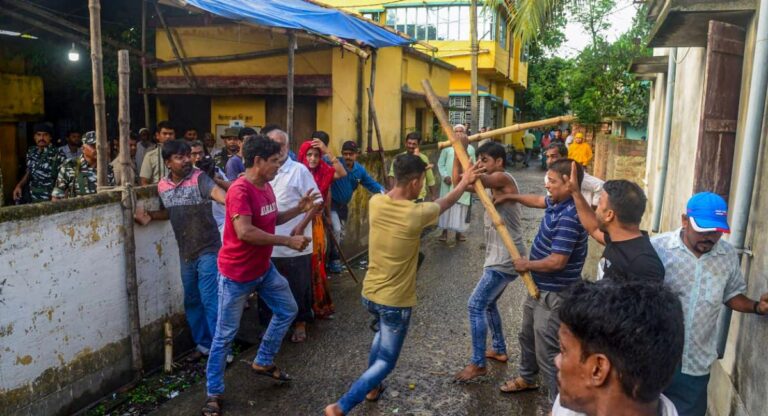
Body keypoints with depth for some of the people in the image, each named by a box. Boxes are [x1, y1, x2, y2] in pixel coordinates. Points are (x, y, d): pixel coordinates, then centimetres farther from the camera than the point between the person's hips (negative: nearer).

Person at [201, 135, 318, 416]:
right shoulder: (240, 190, -23)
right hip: (236, 274, -9)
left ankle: (263, 362, 36)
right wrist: (288, 241, -28)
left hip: (264, 268, 9)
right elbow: (245, 231, -33)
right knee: (225, 335, 2)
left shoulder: (266, 186, 5)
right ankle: (213, 393, 18)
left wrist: (299, 208, 3)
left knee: (287, 310, 20)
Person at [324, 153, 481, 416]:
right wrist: (464, 183, 16)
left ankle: (372, 388, 44)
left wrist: (413, 170, 17)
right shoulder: (416, 214, -22)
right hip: (396, 301, -6)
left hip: (369, 293, 6)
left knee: (382, 333, 36)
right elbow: (444, 203, 0)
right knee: (385, 362, 9)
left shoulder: (375, 203, -10)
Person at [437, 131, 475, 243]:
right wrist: (445, 176, -11)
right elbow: (440, 164, 1)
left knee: (461, 207, 4)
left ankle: (459, 232, 16)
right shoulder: (447, 147, 1)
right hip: (449, 182, -1)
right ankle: (444, 232, 16)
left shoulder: (470, 148, 7)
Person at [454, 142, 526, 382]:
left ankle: (478, 364, 0)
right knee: (488, 303, 21)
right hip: (500, 258, 10)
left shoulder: (503, 179, -15)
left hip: (505, 260, -10)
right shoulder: (491, 185, 13)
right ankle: (499, 350, 36)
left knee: (475, 306, -8)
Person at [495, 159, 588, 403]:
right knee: (528, 335, 28)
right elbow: (537, 201, 24)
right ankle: (526, 378, 50)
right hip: (539, 288, 11)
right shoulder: (557, 202, 0)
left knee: (546, 352, -2)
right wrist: (509, 197, 25)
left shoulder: (568, 216, -29)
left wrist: (526, 265, -16)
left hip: (553, 295, -11)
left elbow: (557, 262, -31)